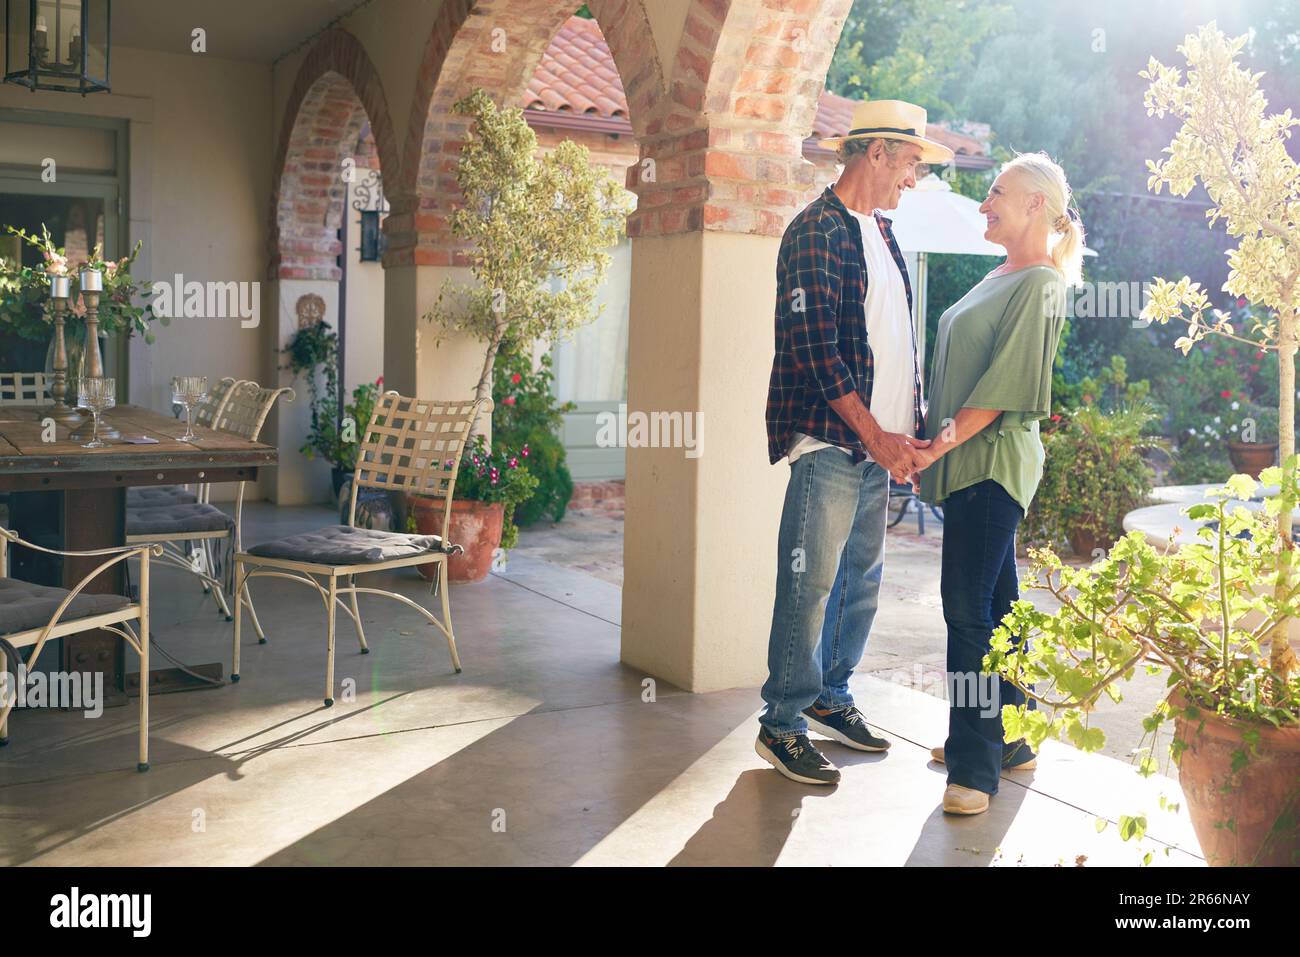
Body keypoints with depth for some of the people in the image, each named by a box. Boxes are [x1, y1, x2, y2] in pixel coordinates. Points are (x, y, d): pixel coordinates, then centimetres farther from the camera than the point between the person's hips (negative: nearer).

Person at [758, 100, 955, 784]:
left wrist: (910, 429, 11)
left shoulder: (881, 233, 18)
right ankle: (782, 726, 5)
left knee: (861, 580, 14)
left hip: (879, 445, 9)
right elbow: (816, 349, -17)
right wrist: (877, 437, -15)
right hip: (829, 442, -9)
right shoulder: (816, 232, -10)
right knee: (810, 585, -5)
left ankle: (830, 700, 28)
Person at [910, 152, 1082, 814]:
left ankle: (975, 766, -7)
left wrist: (947, 439, -21)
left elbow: (1007, 385, -17)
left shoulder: (1039, 285, -9)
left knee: (968, 605, -12)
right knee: (994, 599, 14)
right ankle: (1009, 741, 25)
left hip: (994, 459, -10)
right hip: (972, 461, 10)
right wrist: (936, 434, 15)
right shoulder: (999, 280, 19)